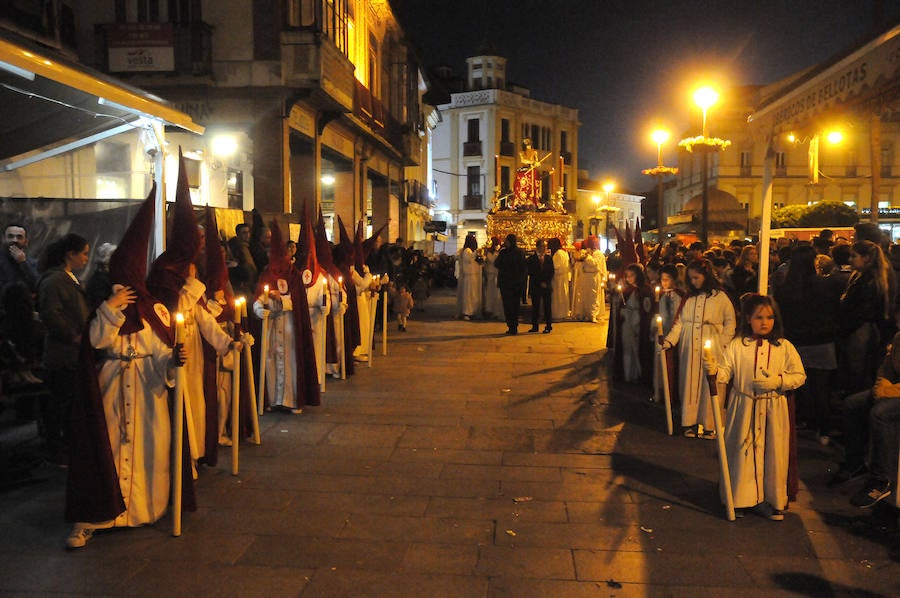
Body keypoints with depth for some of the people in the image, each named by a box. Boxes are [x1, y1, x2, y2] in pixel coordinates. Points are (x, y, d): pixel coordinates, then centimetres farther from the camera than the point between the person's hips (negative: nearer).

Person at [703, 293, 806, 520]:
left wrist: (777, 381, -14)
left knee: (772, 452, 4)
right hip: (744, 408, -1)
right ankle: (740, 498, 18)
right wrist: (713, 370, -28)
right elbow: (725, 372, -6)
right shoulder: (737, 345, -1)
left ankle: (770, 499, 19)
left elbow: (799, 375, 3)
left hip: (773, 409, 1)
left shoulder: (784, 347, 2)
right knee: (743, 450, 4)